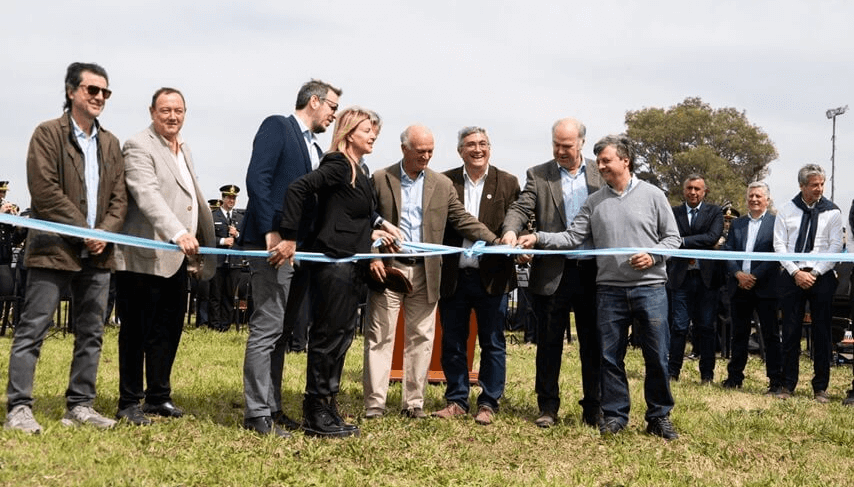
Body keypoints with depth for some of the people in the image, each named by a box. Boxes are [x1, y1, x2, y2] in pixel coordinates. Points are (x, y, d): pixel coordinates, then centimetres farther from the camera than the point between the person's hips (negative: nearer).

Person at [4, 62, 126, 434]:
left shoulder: (110, 144, 16)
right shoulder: (48, 134, -2)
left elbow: (119, 197, 12)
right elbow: (45, 190, -12)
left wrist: (105, 232, -6)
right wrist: (83, 231, -13)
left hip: (97, 252, 6)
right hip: (54, 248, -6)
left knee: (91, 333, 8)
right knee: (32, 329, -4)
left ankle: (79, 405, 15)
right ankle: (18, 408, 0)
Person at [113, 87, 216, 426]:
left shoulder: (184, 150, 18)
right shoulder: (139, 147, -9)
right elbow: (147, 195, -24)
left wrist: (196, 255, 18)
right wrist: (178, 233, -38)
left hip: (178, 258, 8)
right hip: (147, 257, -8)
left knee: (169, 330, 12)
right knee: (137, 332, 0)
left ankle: (158, 397, 22)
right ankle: (129, 403, 9)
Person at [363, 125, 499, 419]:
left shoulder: (443, 185, 9)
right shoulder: (380, 180, 2)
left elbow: (463, 220, 6)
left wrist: (496, 242, -6)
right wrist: (371, 258, -11)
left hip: (425, 272, 3)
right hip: (387, 268, -2)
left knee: (420, 338, 6)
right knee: (380, 336, 0)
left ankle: (414, 403, 15)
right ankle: (375, 403, 6)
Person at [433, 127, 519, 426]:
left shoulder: (507, 183, 4)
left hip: (492, 277, -1)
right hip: (453, 276, 1)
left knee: (492, 343, 5)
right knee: (452, 343, 9)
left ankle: (488, 403, 16)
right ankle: (456, 401, 20)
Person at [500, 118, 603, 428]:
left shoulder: (600, 174, 8)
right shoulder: (539, 175, 5)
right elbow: (521, 208, -5)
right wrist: (510, 230, -27)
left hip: (593, 271, 1)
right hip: (553, 272, -1)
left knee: (593, 343, 7)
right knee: (549, 343, 6)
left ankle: (593, 408, 17)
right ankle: (547, 407, 16)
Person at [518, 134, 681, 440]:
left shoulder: (652, 195, 3)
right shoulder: (594, 202, 9)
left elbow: (672, 237, 5)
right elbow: (572, 237, 3)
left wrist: (652, 257, -12)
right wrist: (538, 238, -11)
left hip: (649, 287, -2)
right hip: (609, 289, 2)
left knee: (657, 356, 2)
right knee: (610, 356, 6)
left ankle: (659, 417, 15)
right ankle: (615, 415, 18)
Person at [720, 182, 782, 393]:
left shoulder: (776, 223, -1)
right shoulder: (736, 224, 14)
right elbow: (727, 251, 6)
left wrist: (755, 276, -15)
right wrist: (738, 274, -10)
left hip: (765, 287, -4)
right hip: (739, 286, 4)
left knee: (771, 334, -1)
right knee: (739, 334, 11)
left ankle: (775, 381, 4)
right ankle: (734, 376, 18)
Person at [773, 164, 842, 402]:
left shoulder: (832, 212, 2)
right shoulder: (787, 210, 4)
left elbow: (836, 246, -2)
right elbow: (779, 244, 2)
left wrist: (815, 273, -11)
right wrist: (796, 272, -8)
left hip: (822, 277, 0)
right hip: (792, 276, 1)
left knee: (821, 333, 3)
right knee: (790, 332, 2)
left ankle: (820, 387, 11)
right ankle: (788, 385, 10)